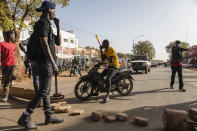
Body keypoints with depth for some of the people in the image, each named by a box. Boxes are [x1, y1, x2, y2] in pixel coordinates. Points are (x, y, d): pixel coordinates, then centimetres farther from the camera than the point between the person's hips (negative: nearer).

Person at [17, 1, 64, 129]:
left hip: (48, 62, 10)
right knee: (43, 91, -8)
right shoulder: (42, 23, -7)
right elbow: (44, 43, -19)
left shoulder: (48, 24, 22)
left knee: (47, 90, 10)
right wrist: (53, 63, -22)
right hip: (45, 61, -10)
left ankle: (49, 116, 19)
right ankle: (25, 118, 1)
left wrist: (58, 26, 13)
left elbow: (58, 42, 20)